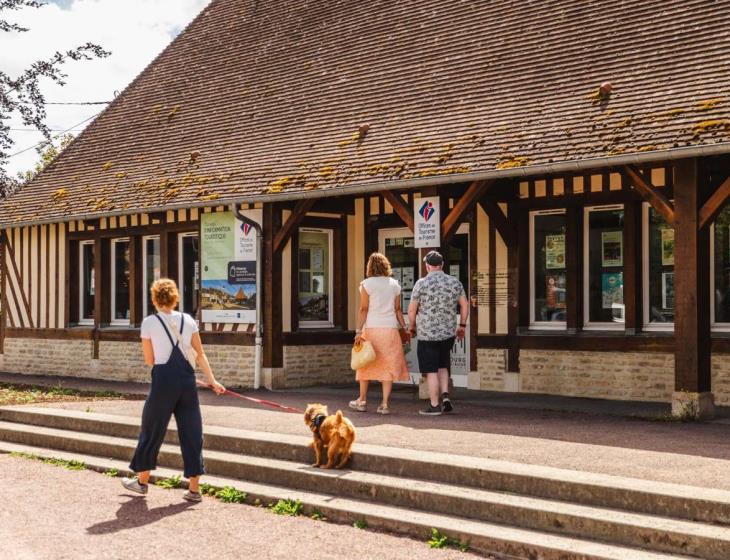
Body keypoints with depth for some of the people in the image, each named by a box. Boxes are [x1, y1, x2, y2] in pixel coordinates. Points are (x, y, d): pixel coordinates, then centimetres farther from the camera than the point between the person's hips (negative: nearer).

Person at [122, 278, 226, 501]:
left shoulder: (149, 323, -4)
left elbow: (149, 360, 0)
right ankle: (194, 488, 8)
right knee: (191, 431, 7)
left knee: (152, 429, 13)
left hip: (163, 379, -3)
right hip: (186, 378, 3)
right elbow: (200, 354, 4)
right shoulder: (188, 320, 5)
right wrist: (212, 380, 8)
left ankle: (142, 481, 28)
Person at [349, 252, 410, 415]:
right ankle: (385, 404, 0)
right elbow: (398, 309, 7)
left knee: (367, 365, 10)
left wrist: (359, 331, -7)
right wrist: (404, 328, 14)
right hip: (390, 328, 2)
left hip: (371, 328, -2)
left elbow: (364, 309, -7)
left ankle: (362, 401, 19)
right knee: (389, 365, 3)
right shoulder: (394, 284, 7)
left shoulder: (366, 284, -2)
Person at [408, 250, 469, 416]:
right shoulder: (455, 282, 3)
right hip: (448, 332, 4)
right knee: (442, 366, 21)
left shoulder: (421, 283, -8)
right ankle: (445, 395, 5)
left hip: (427, 334, -4)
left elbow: (411, 310, -5)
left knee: (431, 371, 2)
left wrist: (412, 328, 9)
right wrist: (462, 325, 18)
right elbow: (465, 305, 7)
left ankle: (434, 405, 5)